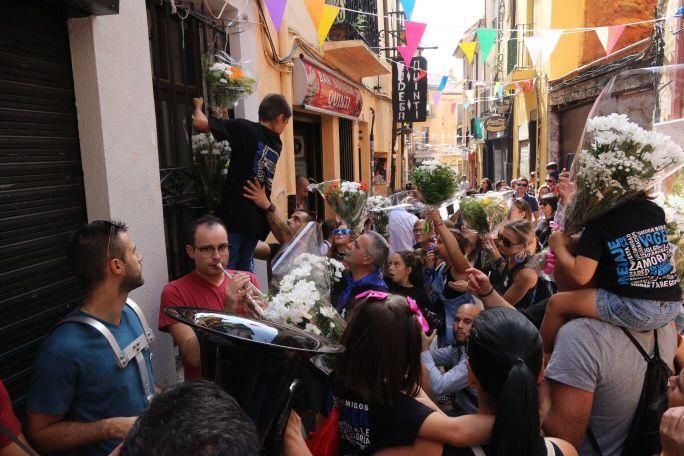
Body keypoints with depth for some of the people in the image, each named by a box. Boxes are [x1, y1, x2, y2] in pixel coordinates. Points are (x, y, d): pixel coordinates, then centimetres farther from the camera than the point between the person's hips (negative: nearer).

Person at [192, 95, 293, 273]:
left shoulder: (245, 128, -6)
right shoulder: (276, 145, 10)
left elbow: (201, 123, -7)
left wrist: (198, 106, 13)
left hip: (234, 214, -5)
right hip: (256, 218, 6)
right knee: (245, 267, 18)